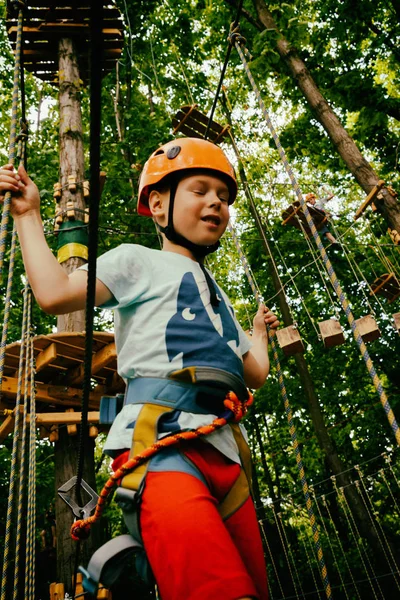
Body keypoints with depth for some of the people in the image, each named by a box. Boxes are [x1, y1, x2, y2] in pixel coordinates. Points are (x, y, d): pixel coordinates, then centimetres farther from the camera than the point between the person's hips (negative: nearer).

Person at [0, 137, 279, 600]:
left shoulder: (217, 296, 30)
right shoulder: (140, 261, 12)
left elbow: (254, 374, 27)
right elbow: (55, 294, -2)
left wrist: (259, 330, 45)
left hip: (224, 449, 8)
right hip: (159, 438, -7)